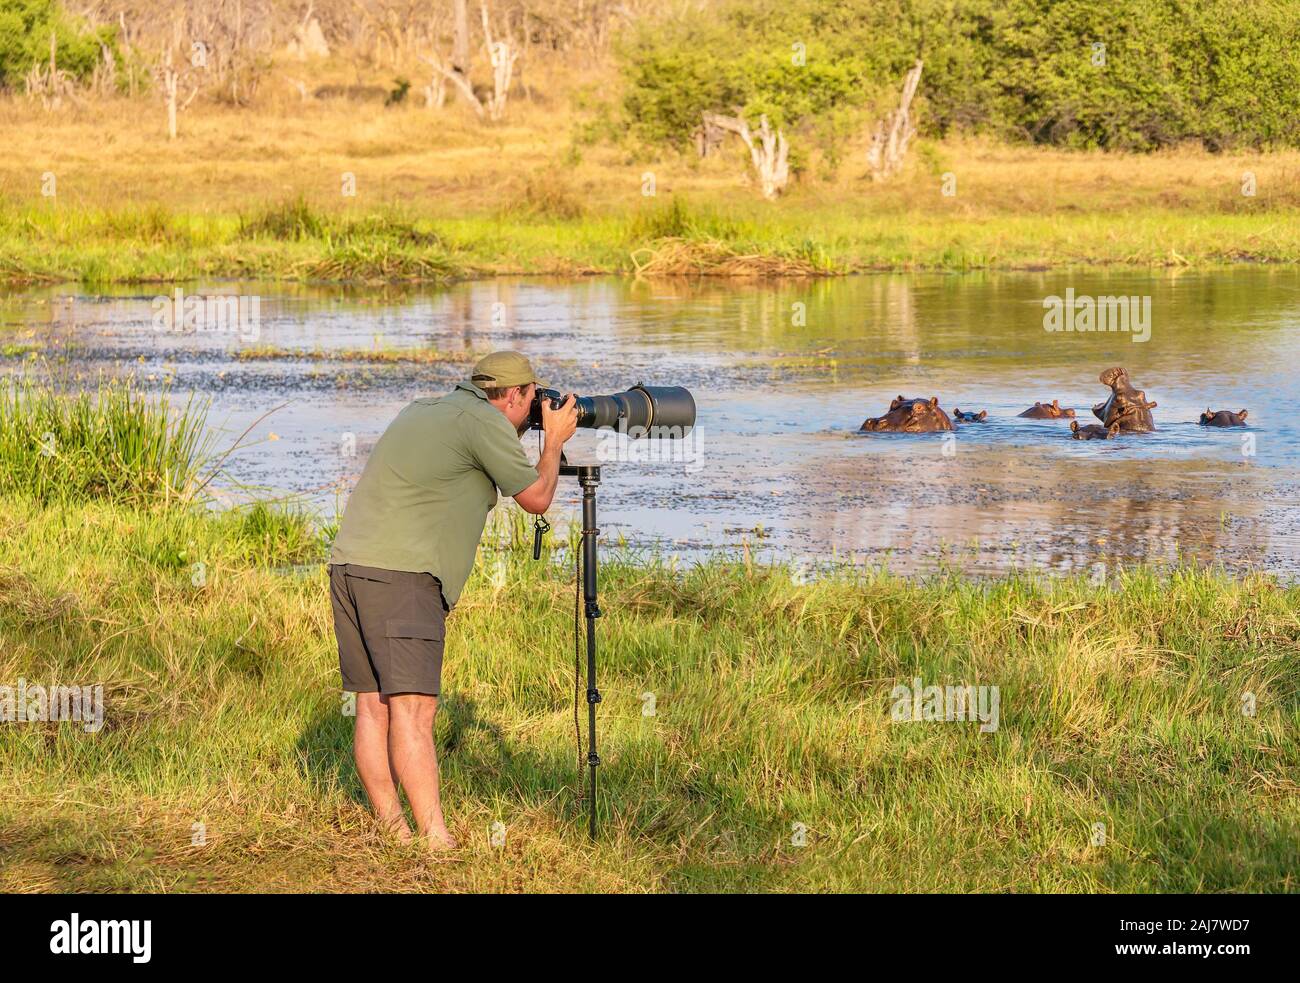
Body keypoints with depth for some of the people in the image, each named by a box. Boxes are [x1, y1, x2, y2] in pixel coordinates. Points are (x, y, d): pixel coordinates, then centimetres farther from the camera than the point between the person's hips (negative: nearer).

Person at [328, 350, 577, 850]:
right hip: (401, 574, -9)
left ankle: (391, 830, 6)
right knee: (412, 709, -13)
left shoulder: (423, 410, 22)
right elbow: (536, 498, 3)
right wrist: (555, 440, 19)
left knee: (373, 705, 6)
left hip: (349, 563, 9)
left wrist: (529, 440, 34)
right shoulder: (483, 420, -3)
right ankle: (435, 843, -16)